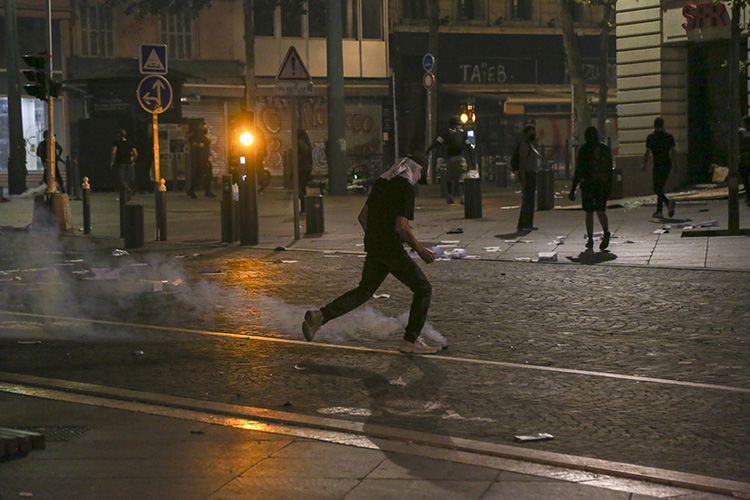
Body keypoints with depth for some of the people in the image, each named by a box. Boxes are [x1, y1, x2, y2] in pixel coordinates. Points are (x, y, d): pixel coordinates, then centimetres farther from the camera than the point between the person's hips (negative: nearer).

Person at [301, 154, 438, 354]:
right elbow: (401, 226, -21)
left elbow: (363, 217, 17)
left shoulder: (380, 184, 13)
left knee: (364, 291, 18)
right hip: (393, 251, -8)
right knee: (423, 289, 5)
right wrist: (420, 249, -10)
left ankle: (321, 315, 5)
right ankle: (411, 341, 3)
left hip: (373, 249, 8)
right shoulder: (406, 189, -13)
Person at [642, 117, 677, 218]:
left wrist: (644, 165, 2)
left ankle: (668, 202, -30)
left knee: (657, 189, -4)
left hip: (658, 165, -5)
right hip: (667, 164, 5)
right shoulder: (669, 136, 6)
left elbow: (647, 153, -8)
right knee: (660, 187, 15)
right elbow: (673, 152, 5)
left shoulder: (651, 137, -6)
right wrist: (674, 164, 13)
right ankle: (659, 211, 16)